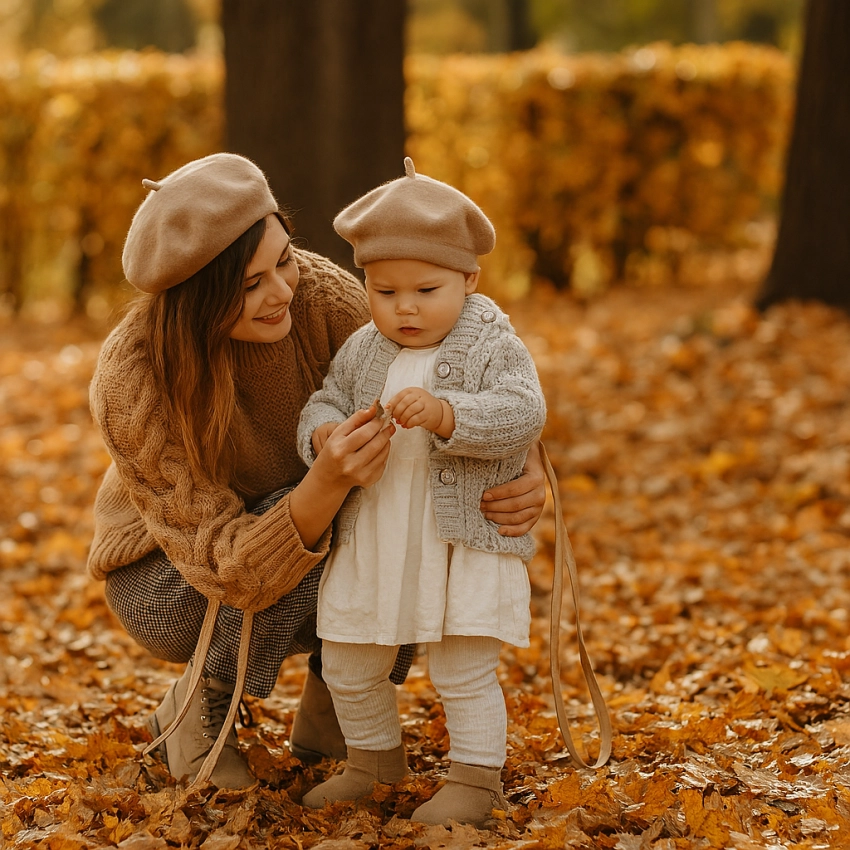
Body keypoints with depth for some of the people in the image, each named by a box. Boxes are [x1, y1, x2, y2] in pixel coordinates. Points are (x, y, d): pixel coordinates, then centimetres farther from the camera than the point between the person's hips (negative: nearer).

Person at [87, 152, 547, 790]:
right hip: (166, 579, -4)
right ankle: (197, 707, -10)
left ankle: (328, 713, -2)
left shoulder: (318, 294, -25)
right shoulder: (133, 383, -34)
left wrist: (527, 470, -40)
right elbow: (232, 569, -36)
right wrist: (329, 485, -54)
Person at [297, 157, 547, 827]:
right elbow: (325, 402, 13)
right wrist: (324, 434, -12)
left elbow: (523, 414, -20)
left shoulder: (494, 345, -8)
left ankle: (476, 778, 14)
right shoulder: (362, 351, 7)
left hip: (468, 539, -5)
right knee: (348, 666, 13)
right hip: (372, 540, 6)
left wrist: (445, 415, -34)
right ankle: (376, 758, 35)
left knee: (463, 670, -3)